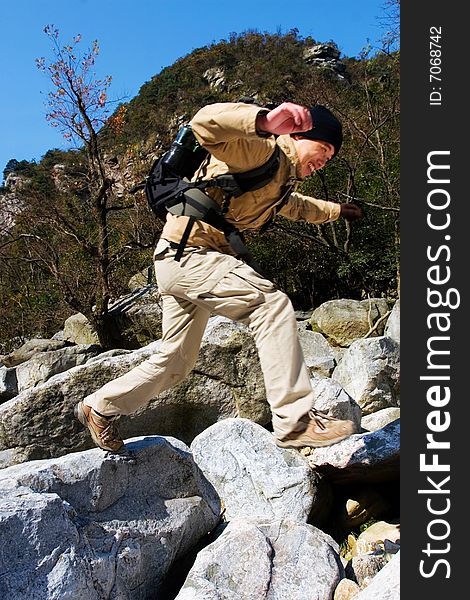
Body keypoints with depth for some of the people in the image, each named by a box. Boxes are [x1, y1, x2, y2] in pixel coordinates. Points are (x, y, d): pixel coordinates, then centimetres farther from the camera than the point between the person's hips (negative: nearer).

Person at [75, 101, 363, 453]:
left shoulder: (283, 179, 19)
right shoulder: (261, 151, -12)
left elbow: (296, 206, 42)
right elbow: (205, 123, -29)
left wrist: (337, 210, 52)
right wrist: (265, 121, -42)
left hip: (184, 262, 10)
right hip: (186, 251, -10)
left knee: (176, 361, 15)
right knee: (271, 304, -22)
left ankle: (100, 407, 33)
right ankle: (295, 422, -20)